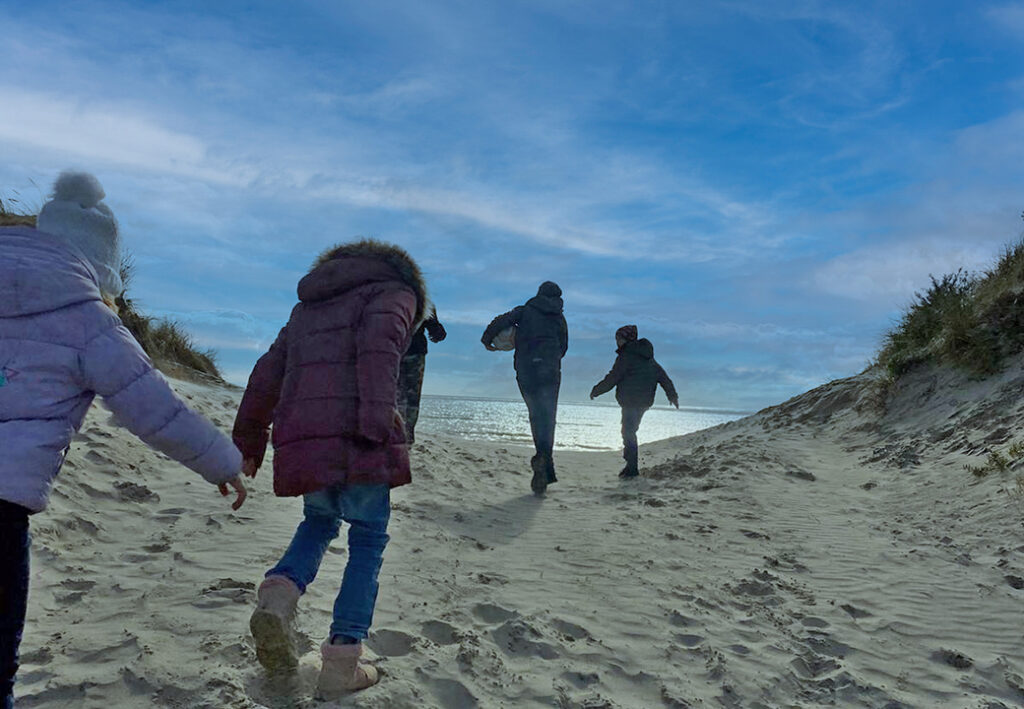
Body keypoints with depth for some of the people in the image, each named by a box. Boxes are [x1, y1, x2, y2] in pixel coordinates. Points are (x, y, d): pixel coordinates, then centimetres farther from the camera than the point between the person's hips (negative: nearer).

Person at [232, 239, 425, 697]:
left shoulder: (308, 307, 30)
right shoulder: (394, 292, 10)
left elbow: (267, 375, 25)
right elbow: (379, 347, -13)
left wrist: (247, 443, 28)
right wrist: (378, 423, -24)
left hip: (301, 440, 6)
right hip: (355, 438, -6)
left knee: (319, 521, 26)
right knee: (368, 540, 7)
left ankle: (279, 594, 1)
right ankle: (341, 663, 5)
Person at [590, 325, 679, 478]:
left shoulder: (626, 356, -10)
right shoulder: (648, 358, 17)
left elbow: (612, 378, -10)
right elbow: (662, 376, 18)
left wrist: (596, 390, 2)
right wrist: (672, 395, 23)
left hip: (631, 400, -9)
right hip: (645, 401, 9)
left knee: (628, 432, -5)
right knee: (629, 431, 15)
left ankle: (632, 468, -7)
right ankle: (631, 465, 15)